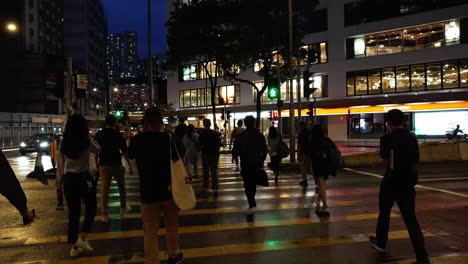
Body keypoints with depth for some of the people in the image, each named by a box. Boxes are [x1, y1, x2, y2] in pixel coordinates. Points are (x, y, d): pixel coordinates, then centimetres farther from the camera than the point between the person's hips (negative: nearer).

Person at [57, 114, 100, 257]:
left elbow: (60, 164, 6)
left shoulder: (63, 144, 0)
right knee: (91, 208, 16)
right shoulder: (87, 142, -12)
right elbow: (98, 149, 8)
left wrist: (59, 179, 18)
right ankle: (82, 239, 8)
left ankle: (74, 247, 18)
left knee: (73, 212, 11)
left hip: (68, 179, 4)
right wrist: (88, 135, 13)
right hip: (84, 178, -4)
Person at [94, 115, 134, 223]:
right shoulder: (118, 135, -8)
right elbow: (124, 152, -8)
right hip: (116, 165, -2)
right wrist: (130, 165, -3)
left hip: (103, 165, 2)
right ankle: (123, 208, 30)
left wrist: (97, 165, 18)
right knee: (121, 187, 17)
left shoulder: (98, 135, 3)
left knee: (104, 189, 4)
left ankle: (104, 214, 4)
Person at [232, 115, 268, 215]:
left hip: (245, 163, -3)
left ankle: (252, 205, -10)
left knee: (247, 184, 1)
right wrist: (262, 160, 17)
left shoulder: (241, 136, -10)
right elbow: (265, 150, 5)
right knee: (253, 183, 17)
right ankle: (252, 204, 28)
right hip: (256, 163, 4)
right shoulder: (260, 135, 1)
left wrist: (234, 155, 13)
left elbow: (235, 150, -8)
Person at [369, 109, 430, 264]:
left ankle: (380, 243, 35)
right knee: (410, 218, 5)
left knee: (384, 213, 17)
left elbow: (386, 163, -9)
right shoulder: (412, 138, 3)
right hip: (408, 183, 4)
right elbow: (415, 161, 9)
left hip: (391, 182, -4)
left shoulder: (387, 139, -13)